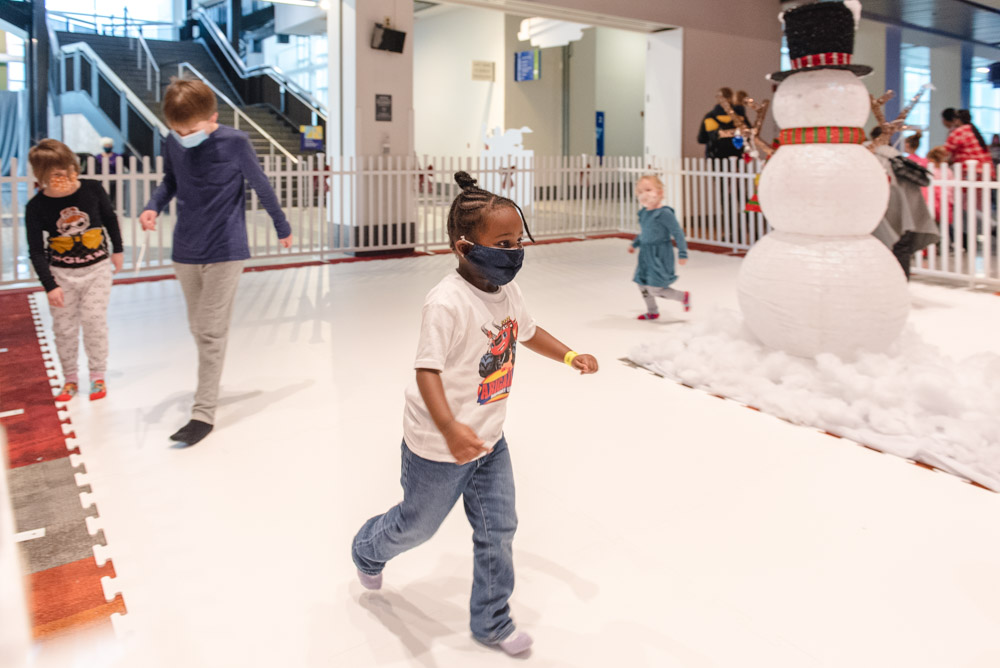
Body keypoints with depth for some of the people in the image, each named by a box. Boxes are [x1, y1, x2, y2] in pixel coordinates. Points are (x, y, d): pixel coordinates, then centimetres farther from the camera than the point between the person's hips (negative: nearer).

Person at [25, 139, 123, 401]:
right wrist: (49, 285, -13)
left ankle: (98, 376, 14)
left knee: (94, 320, -3)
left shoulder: (92, 189, -11)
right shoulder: (36, 207, -13)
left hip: (97, 267, 0)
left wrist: (117, 250, 15)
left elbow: (110, 219, 8)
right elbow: (36, 251, -9)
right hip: (61, 273, 0)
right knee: (64, 327, 6)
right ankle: (70, 378, 23)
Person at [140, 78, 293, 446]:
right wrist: (154, 206, -5)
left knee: (212, 332, -6)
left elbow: (261, 186, -1)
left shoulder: (235, 142, -12)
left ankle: (204, 412, -3)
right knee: (198, 328, 14)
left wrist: (283, 227, 10)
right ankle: (210, 383, 32)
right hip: (185, 251, 5)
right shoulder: (173, 143, -1)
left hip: (225, 251, -5)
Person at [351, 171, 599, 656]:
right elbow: (427, 370, -32)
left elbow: (527, 331, 16)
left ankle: (492, 621, 34)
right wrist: (450, 428, -44)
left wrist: (570, 356, 6)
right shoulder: (446, 302, -30)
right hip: (438, 448, -7)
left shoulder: (508, 290, -3)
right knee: (417, 525, 18)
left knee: (497, 530, 13)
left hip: (489, 440, 7)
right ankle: (368, 550, 53)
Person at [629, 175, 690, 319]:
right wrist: (634, 244, 28)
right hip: (646, 254, 8)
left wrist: (683, 253, -17)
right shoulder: (643, 212, 5)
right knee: (642, 285, 15)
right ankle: (652, 311, 36)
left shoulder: (664, 213, -18)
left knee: (654, 289, -10)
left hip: (660, 254, -8)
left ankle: (683, 297, 12)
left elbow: (678, 233, -15)